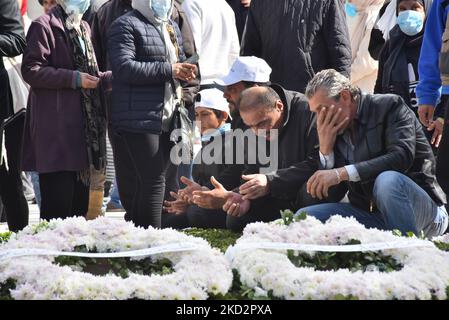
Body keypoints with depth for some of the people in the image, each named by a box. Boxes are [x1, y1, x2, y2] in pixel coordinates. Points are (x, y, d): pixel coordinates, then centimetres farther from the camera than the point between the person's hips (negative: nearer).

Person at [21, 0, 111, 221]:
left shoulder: (82, 28, 20)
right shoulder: (44, 26, -6)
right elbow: (30, 70, -13)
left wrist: (111, 78, 9)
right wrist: (73, 79, -17)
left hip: (82, 125, 8)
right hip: (56, 126, -8)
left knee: (79, 199, 10)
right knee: (57, 202, -9)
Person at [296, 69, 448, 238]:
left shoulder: (389, 106, -5)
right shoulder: (333, 132, 11)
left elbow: (402, 156, -24)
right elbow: (332, 197, 8)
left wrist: (343, 173, -30)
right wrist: (325, 149, -6)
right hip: (372, 215, 6)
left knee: (388, 180, -37)